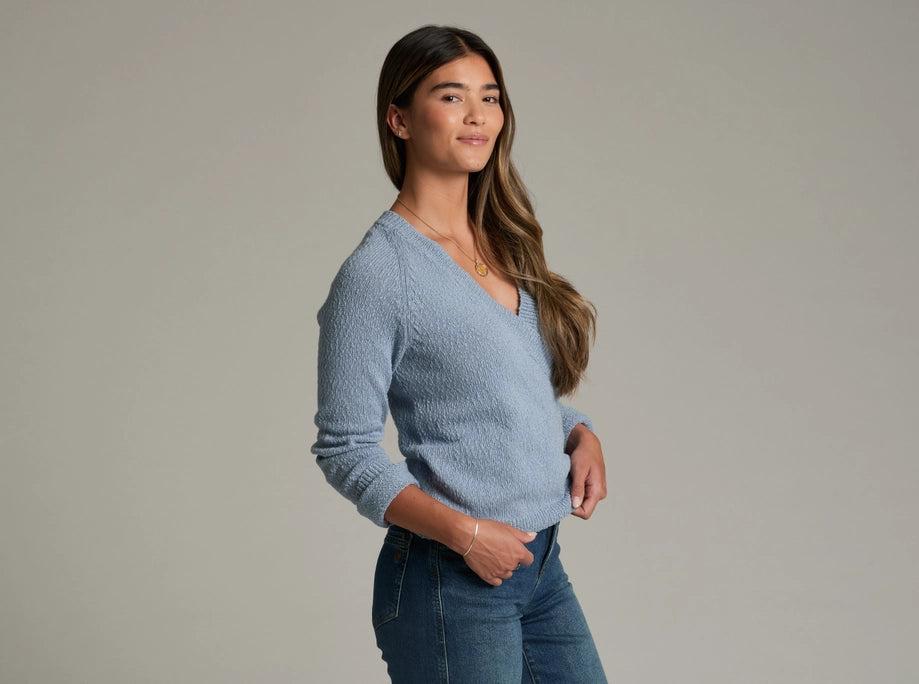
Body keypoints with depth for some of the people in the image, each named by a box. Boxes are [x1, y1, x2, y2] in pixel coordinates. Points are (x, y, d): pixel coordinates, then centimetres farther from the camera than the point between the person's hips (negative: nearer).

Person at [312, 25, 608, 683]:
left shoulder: (504, 246, 9)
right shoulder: (377, 273, -13)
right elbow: (345, 452, -13)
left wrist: (582, 433, -1)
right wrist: (464, 532, -20)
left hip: (544, 565, 7)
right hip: (451, 582, -7)